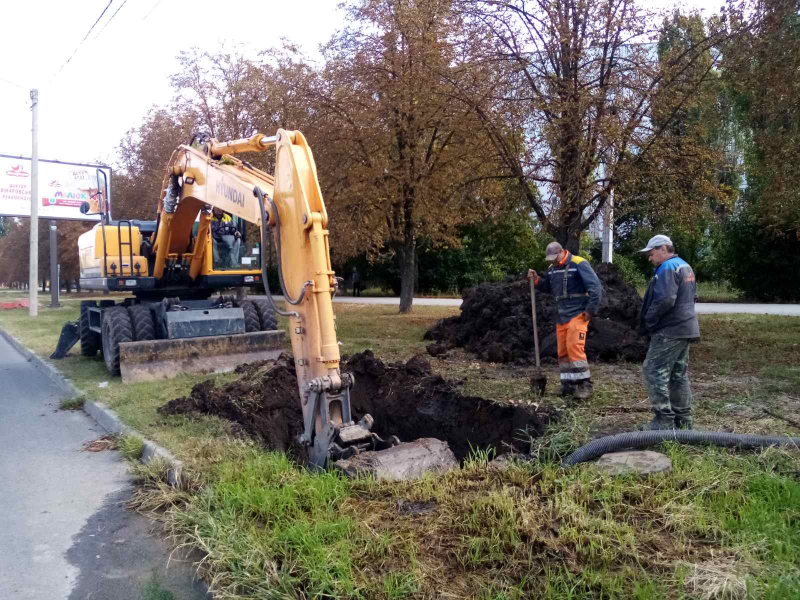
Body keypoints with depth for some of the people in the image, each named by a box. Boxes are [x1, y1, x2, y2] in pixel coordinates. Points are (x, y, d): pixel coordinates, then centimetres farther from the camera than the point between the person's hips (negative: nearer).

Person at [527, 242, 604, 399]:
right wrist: (536, 280, 3)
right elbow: (548, 288, 22)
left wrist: (591, 310, -15)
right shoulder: (552, 269, 9)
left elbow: (596, 287, -15)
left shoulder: (579, 264, -13)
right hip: (562, 316, 8)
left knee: (574, 349, -14)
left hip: (578, 314, -7)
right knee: (563, 351, 8)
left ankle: (584, 385, -5)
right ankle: (568, 384, 16)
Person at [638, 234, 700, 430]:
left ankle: (664, 420, -6)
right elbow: (692, 296, 23)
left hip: (669, 330, -10)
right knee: (679, 374, 14)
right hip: (685, 327, 10)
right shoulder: (685, 266, 17)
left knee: (654, 372, -7)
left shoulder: (667, 268, -16)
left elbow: (664, 300, -26)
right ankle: (683, 418, 19)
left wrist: (649, 320, -13)